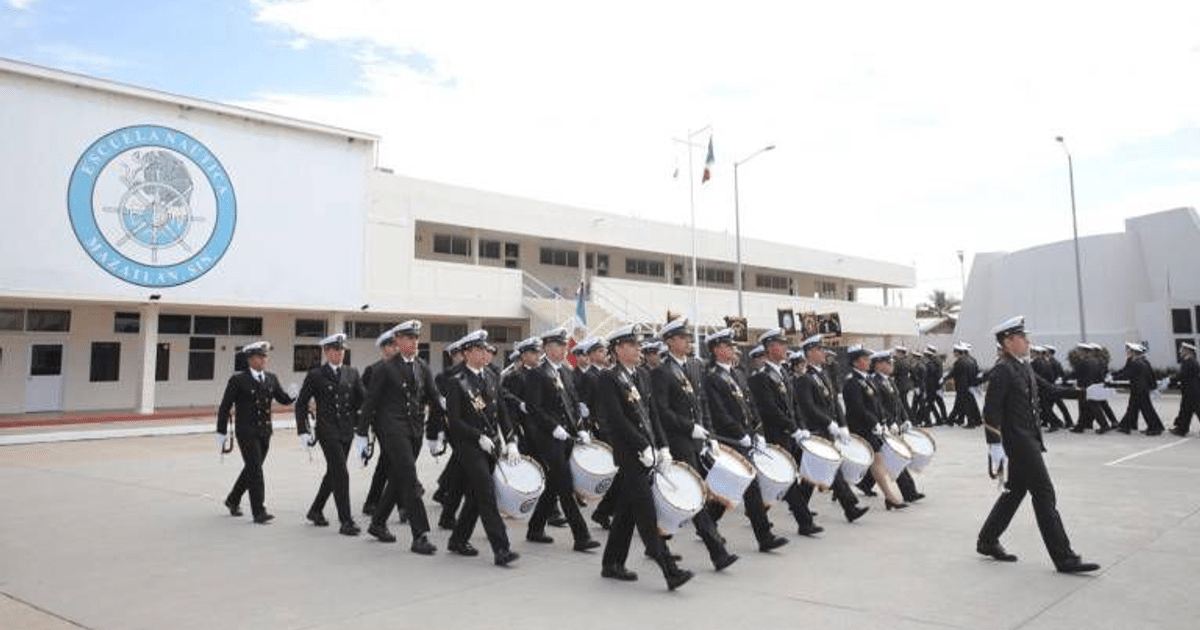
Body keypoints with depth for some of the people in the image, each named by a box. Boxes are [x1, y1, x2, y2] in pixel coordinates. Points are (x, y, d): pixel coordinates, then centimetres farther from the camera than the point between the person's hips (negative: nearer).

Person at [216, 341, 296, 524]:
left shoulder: (271, 378, 8)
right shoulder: (238, 379, -7)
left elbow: (283, 399, 8)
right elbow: (224, 407, -4)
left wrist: (293, 395, -16)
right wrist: (221, 432, -5)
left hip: (265, 432, 6)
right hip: (246, 432, -6)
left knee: (252, 468, 17)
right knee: (255, 469, -9)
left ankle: (233, 500, 37)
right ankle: (259, 512, -5)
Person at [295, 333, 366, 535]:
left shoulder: (352, 373, 8)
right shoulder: (315, 375, -2)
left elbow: (364, 398, 8)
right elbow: (301, 403, 0)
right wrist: (303, 431, -6)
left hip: (346, 431, 5)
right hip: (327, 430, -5)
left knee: (333, 473, 16)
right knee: (341, 475, -10)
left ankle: (315, 511, 35)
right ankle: (346, 522, -5)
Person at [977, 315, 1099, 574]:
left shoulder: (1023, 366, 13)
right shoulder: (1002, 370, -16)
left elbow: (1047, 388, 20)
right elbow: (991, 410, -21)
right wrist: (995, 446, -24)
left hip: (1028, 439, 10)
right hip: (1018, 442, -10)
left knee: (1016, 491, 16)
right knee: (1044, 494, -5)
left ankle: (988, 541, 26)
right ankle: (1064, 558, 2)